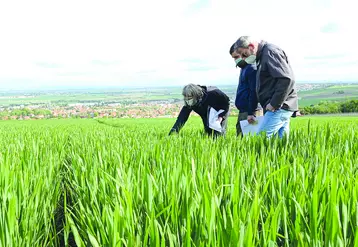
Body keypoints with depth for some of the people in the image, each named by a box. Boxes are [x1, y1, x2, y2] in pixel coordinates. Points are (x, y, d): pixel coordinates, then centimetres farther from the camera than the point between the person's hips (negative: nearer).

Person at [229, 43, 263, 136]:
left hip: (249, 112, -10)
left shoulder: (252, 68, -11)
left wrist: (251, 113, -21)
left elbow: (254, 92, -18)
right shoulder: (244, 68, 19)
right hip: (243, 111, 10)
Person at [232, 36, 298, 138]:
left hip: (279, 107, -10)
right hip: (280, 107, 10)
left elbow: (286, 79, -21)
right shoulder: (263, 55, 21)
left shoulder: (270, 52, -9)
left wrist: (274, 104, -18)